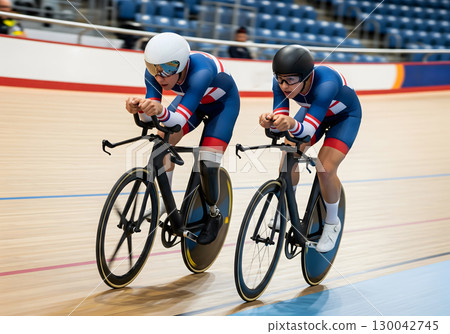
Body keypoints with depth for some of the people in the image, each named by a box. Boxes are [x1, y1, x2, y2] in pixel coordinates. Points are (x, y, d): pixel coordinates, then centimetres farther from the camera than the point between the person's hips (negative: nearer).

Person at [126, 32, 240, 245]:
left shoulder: (200, 72, -44)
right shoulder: (155, 71, -28)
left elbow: (180, 120, -48)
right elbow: (150, 114, -28)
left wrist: (160, 111, -68)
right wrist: (140, 108, -51)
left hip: (223, 102, -5)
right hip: (192, 99, 5)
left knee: (207, 163, -16)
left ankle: (214, 215, 9)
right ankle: (163, 201, 3)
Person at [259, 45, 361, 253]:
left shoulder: (326, 84, -44)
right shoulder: (281, 83, -29)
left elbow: (309, 129, -46)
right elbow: (280, 122, -29)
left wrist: (292, 124, -68)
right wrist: (270, 122, -53)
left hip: (345, 116, -5)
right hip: (312, 111, 5)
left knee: (326, 169, -20)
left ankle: (332, 223, 5)